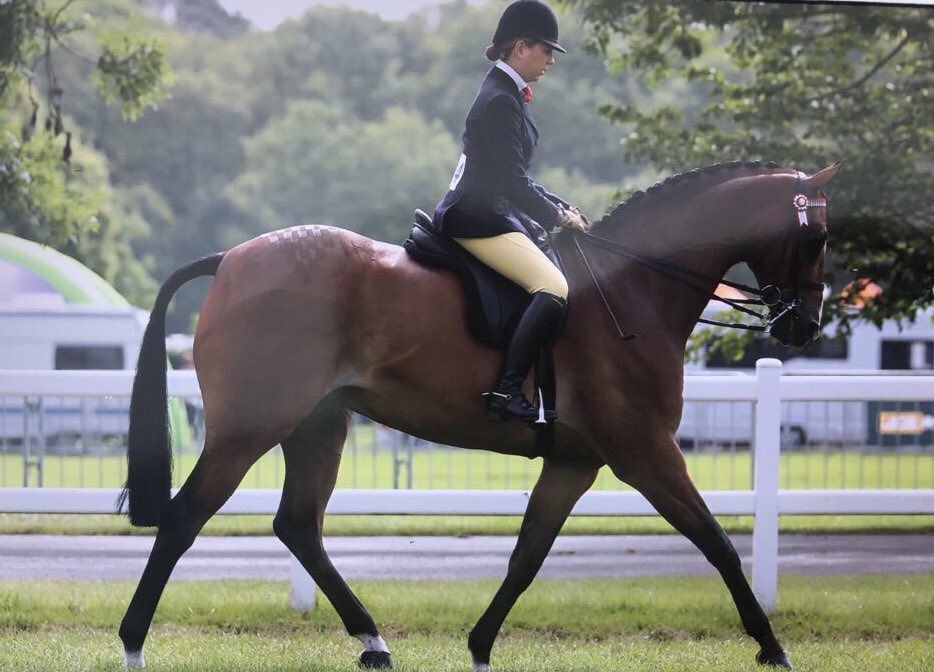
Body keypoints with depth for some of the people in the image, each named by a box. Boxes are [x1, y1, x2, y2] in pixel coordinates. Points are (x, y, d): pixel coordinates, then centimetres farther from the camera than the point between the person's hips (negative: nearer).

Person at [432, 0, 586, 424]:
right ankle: (506, 393, -29)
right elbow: (512, 182, -18)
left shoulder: (507, 95, 17)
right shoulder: (500, 101, -15)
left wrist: (558, 207, 13)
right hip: (478, 219, -11)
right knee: (555, 290, -24)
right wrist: (560, 216, -7)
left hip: (493, 213, 11)